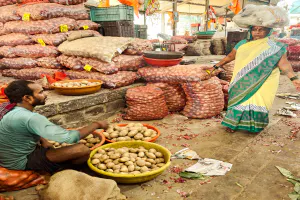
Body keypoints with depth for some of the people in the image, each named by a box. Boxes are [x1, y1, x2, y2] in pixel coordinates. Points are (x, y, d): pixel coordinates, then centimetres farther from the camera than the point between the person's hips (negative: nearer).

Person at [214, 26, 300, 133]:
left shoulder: (275, 47, -1)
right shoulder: (242, 44, 7)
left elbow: (283, 63, -9)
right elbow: (230, 57, 16)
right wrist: (217, 66, 17)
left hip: (262, 83, -2)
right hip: (243, 82, 2)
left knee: (258, 102, -2)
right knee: (239, 101, 4)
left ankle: (255, 126, 15)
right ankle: (233, 124, 16)